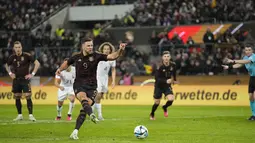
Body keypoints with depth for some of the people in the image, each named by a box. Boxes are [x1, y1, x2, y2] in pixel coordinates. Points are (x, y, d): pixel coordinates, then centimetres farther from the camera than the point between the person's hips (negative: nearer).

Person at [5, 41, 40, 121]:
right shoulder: (12, 57, 3)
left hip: (25, 79, -4)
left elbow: (37, 63, -7)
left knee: (28, 97, -11)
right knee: (17, 97, 7)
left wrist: (32, 74, -10)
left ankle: (31, 115, -10)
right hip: (16, 80, 4)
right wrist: (10, 73, 9)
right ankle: (20, 115, 17)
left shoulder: (27, 56, -9)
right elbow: (7, 65, 23)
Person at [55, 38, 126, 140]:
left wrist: (120, 50, -30)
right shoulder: (77, 57, 2)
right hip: (79, 85, 0)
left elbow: (112, 56, -14)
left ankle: (75, 132, -2)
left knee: (84, 110, -9)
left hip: (91, 87, 0)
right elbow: (67, 63, 22)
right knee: (84, 98, -33)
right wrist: (60, 69, 4)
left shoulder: (96, 56, -4)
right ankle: (92, 115, -61)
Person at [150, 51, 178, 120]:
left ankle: (165, 108, 16)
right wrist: (166, 81, -39)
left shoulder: (172, 65, -10)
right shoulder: (159, 66, -23)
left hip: (167, 86, 3)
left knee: (171, 99, -19)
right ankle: (152, 114, 36)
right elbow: (157, 78, -27)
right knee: (157, 103, 5)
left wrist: (174, 80, 21)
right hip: (159, 86, -3)